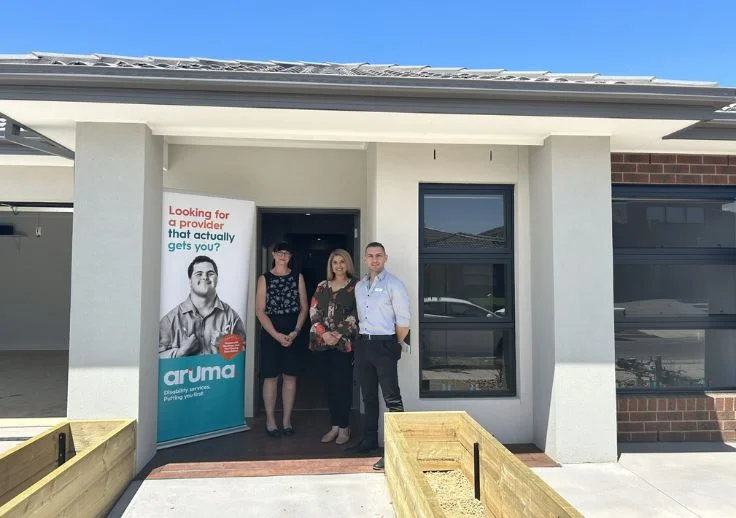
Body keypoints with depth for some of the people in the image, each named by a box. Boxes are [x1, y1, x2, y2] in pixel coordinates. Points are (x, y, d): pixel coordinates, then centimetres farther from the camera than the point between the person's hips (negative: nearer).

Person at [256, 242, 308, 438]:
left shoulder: (298, 278, 6)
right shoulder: (264, 279, 2)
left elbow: (304, 307, 4)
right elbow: (260, 311, -4)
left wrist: (295, 332, -9)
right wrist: (276, 334, -13)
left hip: (293, 333, 2)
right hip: (270, 333, -2)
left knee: (290, 376, 5)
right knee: (271, 377, 2)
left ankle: (287, 420, 16)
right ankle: (270, 420, 14)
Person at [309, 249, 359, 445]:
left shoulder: (355, 287, 0)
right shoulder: (322, 286, 12)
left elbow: (355, 315, -7)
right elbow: (314, 311, 5)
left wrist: (338, 334, -14)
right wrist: (324, 333, -9)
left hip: (344, 342, -4)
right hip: (322, 341, 4)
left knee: (342, 383, -3)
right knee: (330, 383, 8)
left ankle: (344, 427, 9)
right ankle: (334, 426, 17)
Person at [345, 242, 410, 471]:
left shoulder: (394, 285, -7)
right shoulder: (359, 286, 13)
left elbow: (403, 320, -9)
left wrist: (396, 345, -2)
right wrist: (362, 339, 13)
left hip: (384, 344, -7)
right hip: (362, 343, 7)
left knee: (392, 397, -7)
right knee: (368, 395, 16)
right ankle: (369, 439, 28)